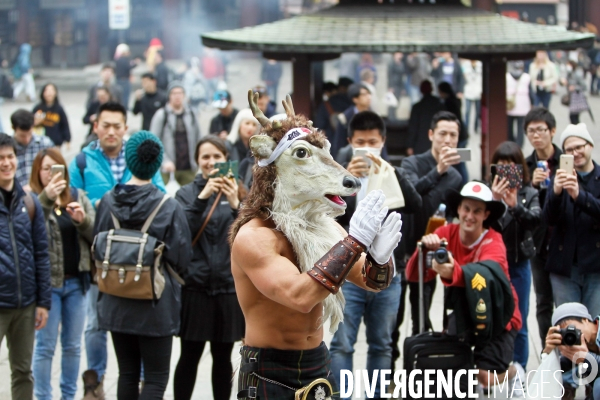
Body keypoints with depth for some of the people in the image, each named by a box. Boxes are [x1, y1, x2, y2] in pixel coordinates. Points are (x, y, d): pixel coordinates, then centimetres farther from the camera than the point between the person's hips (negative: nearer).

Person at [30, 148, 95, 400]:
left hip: (76, 281, 5)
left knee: (73, 346, 13)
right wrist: (46, 198, -34)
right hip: (47, 282, -5)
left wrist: (83, 220, -13)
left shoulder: (78, 197, 9)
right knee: (45, 346, 1)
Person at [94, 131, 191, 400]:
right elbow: (182, 260, -10)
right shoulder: (170, 208, -16)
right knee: (156, 377, 4)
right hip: (156, 306, -4)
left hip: (116, 304, 4)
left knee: (127, 374, 15)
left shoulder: (108, 202, -5)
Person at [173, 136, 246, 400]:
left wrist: (236, 205, -20)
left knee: (223, 356, 9)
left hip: (229, 286, 1)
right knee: (190, 356, 4)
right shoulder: (187, 193, 4)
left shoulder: (237, 192, 6)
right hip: (194, 285, -1)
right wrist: (202, 198, -21)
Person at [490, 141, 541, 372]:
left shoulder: (529, 193, 2)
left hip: (519, 264, 1)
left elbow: (536, 219, -14)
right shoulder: (488, 191, -3)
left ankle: (518, 370, 13)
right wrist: (493, 201, -30)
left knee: (518, 322, 6)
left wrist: (515, 206, -31)